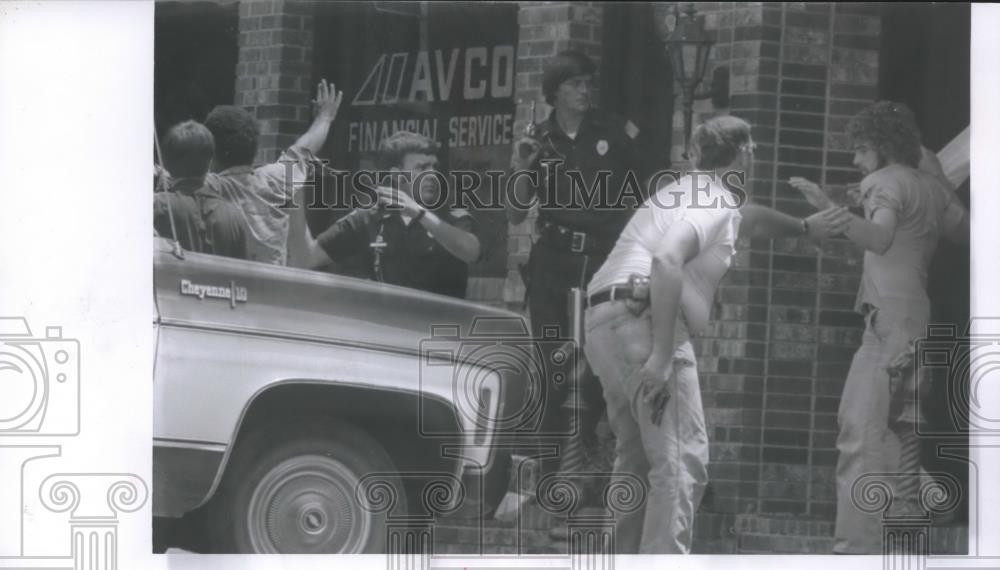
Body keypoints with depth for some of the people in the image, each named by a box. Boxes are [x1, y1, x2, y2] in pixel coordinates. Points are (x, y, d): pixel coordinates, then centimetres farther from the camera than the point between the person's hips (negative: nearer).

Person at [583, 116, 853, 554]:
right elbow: (666, 260, -23)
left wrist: (806, 228, 64)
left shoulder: (690, 192, 26)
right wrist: (662, 355, -26)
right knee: (682, 460, -12)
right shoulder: (713, 200, -5)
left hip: (605, 322, 10)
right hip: (642, 319, -10)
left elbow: (751, 219, 48)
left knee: (638, 459, 16)